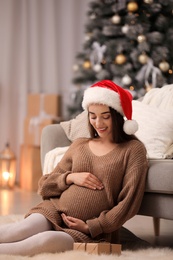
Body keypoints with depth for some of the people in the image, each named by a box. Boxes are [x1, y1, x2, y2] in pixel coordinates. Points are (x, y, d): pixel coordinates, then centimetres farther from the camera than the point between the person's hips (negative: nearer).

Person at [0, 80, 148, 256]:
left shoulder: (133, 149, 3)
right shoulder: (79, 145, 16)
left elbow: (129, 203, -4)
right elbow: (45, 186, 18)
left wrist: (91, 226, -10)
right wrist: (70, 177, -2)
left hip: (91, 232, -4)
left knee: (49, 240, -36)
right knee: (25, 229, -32)